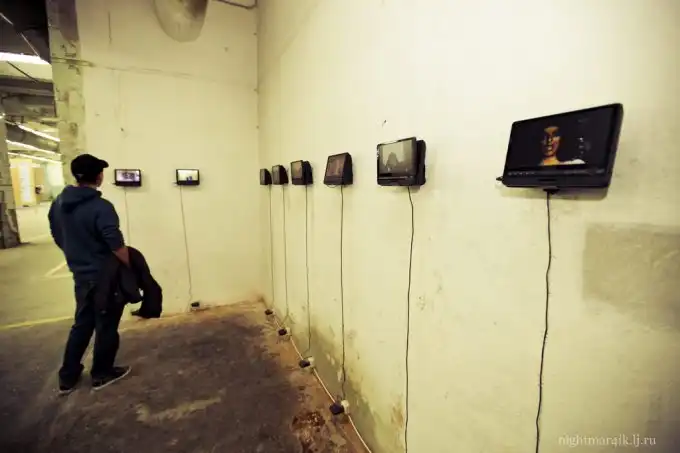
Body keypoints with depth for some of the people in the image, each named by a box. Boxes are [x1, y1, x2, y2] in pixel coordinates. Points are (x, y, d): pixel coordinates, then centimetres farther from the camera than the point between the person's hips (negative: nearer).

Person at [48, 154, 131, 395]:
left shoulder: (58, 203, 2)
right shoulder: (101, 207, -23)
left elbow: (58, 238, 13)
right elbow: (117, 246, -26)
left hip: (80, 275, 7)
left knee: (82, 324, 22)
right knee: (106, 327, 10)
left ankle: (67, 377, 32)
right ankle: (102, 374, 26)